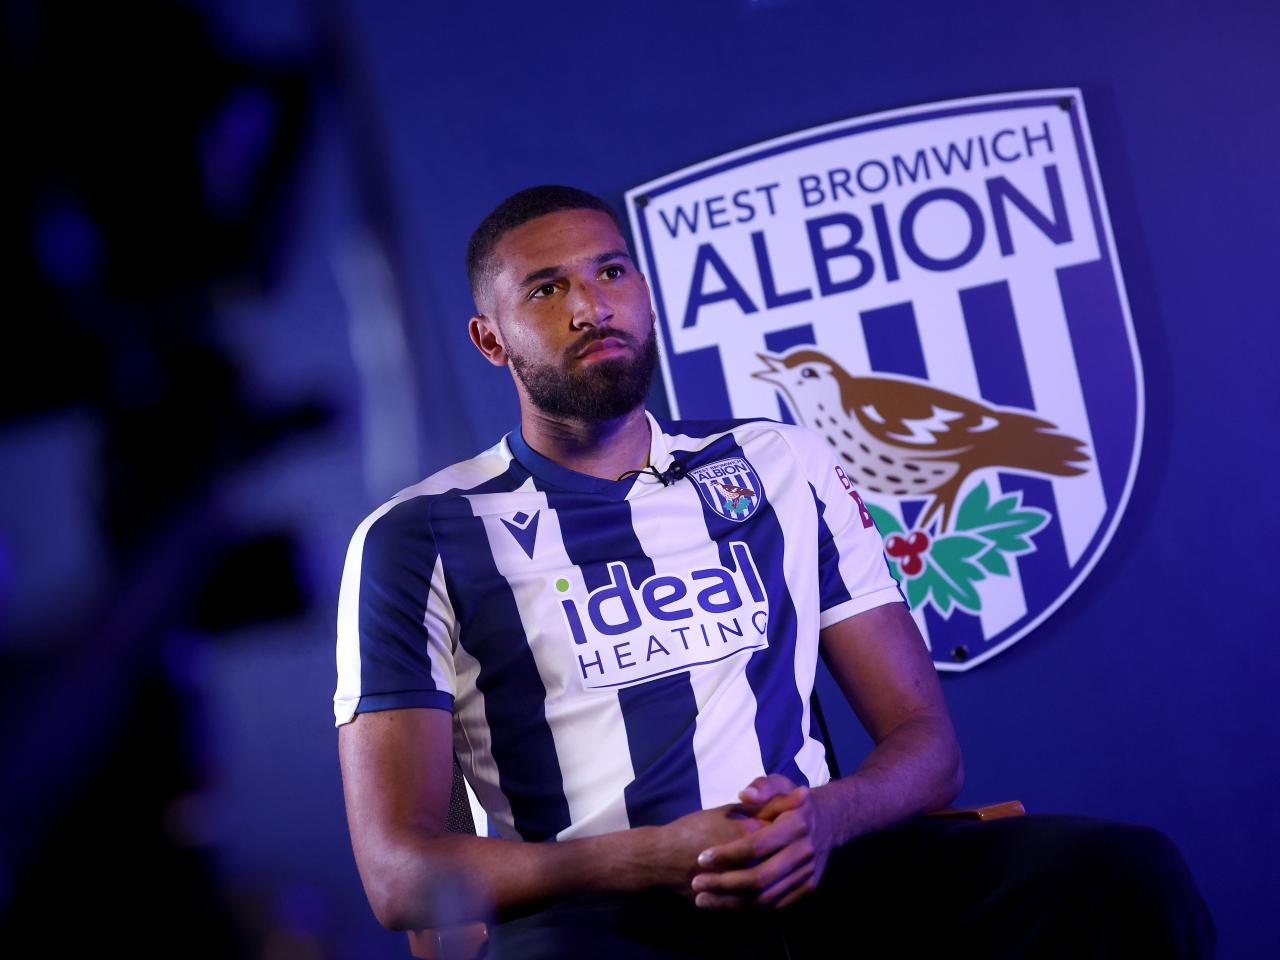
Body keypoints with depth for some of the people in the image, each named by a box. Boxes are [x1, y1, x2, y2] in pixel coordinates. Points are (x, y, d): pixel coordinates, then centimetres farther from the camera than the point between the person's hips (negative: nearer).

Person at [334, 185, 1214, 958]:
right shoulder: (418, 539, 6)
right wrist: (656, 857, -18)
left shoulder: (783, 468, 17)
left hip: (815, 874, 3)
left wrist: (825, 818, -11)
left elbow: (925, 738, 15)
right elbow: (400, 874, -3)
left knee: (1129, 872, -24)